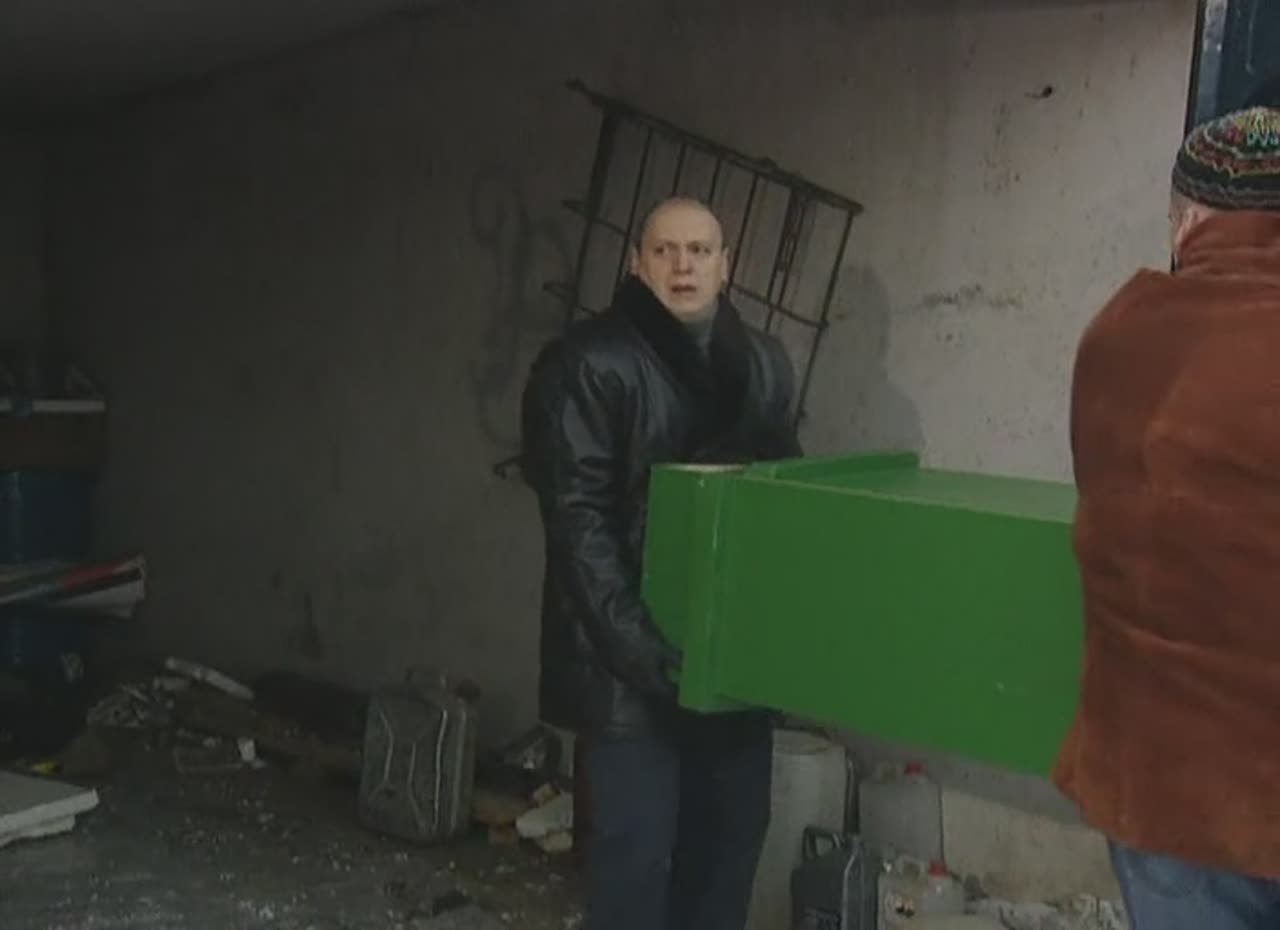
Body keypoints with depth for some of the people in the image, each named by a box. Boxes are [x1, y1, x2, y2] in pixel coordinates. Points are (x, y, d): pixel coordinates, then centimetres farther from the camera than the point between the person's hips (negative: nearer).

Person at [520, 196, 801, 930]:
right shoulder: (588, 364, -10)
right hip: (635, 658, -6)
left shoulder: (765, 363, 9)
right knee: (637, 847, 1)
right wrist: (634, 641, -23)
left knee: (734, 830, 14)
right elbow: (577, 518, -16)